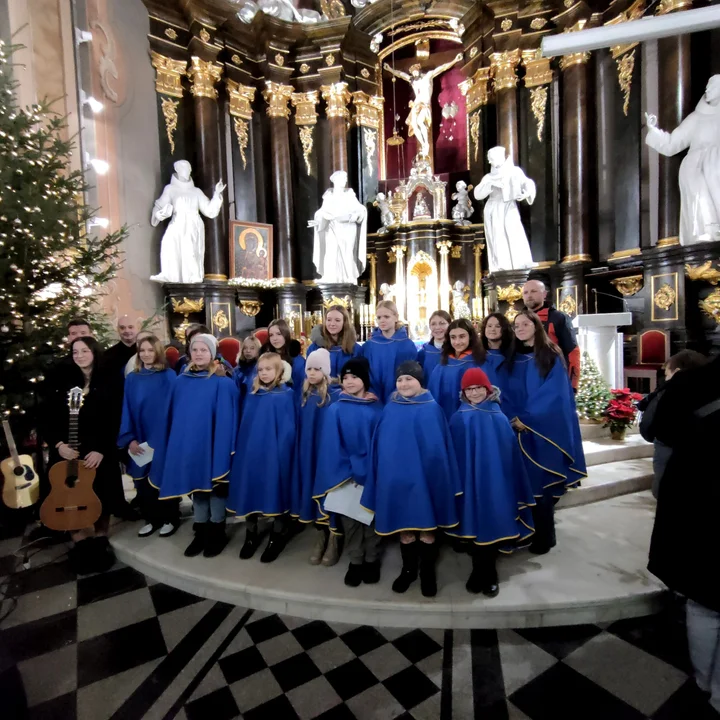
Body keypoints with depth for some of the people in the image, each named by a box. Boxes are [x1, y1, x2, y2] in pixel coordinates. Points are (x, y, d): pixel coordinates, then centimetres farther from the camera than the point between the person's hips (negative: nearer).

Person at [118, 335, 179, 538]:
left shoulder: (169, 376, -6)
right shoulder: (131, 378, 6)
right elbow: (126, 410, 3)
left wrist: (160, 438, -12)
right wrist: (129, 438, -7)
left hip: (163, 439, -4)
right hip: (140, 440, 4)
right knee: (143, 480, 11)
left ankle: (170, 519, 22)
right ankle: (151, 518, 27)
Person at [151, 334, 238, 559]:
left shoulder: (223, 383, -9)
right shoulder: (181, 381, 8)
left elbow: (225, 419, -11)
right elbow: (173, 416, 11)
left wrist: (223, 449, -14)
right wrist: (174, 444, 8)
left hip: (212, 444, -5)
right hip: (187, 444, 5)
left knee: (215, 488, 6)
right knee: (196, 487, 14)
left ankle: (217, 533, 22)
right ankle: (201, 533, 28)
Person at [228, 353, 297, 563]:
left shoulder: (286, 395, -6)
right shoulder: (252, 394, 8)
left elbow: (288, 430, -8)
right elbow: (244, 426, 11)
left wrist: (282, 454, -12)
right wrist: (241, 449, 5)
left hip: (274, 453, -4)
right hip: (249, 452, 4)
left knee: (275, 494, 5)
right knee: (249, 492, 10)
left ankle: (277, 537, 23)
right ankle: (251, 535, 29)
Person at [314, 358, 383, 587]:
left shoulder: (377, 409, 0)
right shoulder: (336, 410, -2)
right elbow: (332, 446, -3)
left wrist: (365, 470, -8)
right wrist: (347, 473, -9)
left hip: (372, 474, 0)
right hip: (344, 475, 0)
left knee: (371, 517, 11)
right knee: (349, 519, 9)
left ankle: (372, 560, 29)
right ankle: (355, 561, 26)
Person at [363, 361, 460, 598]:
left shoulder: (432, 409, -5)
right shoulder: (390, 409, 4)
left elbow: (438, 447, -4)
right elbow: (380, 446, 7)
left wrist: (438, 476, -6)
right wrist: (383, 475, 4)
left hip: (424, 477, -2)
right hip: (397, 476, 3)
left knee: (427, 527, 8)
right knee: (404, 527, 13)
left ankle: (428, 573, 28)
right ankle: (408, 569, 33)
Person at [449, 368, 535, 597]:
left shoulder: (499, 418, 0)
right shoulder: (458, 419, -3)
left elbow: (510, 454, 4)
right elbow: (453, 455, -1)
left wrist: (511, 485, 4)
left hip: (495, 482, 1)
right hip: (469, 482, -1)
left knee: (492, 526, 6)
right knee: (476, 525, 8)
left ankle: (483, 575, 26)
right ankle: (486, 575, 27)